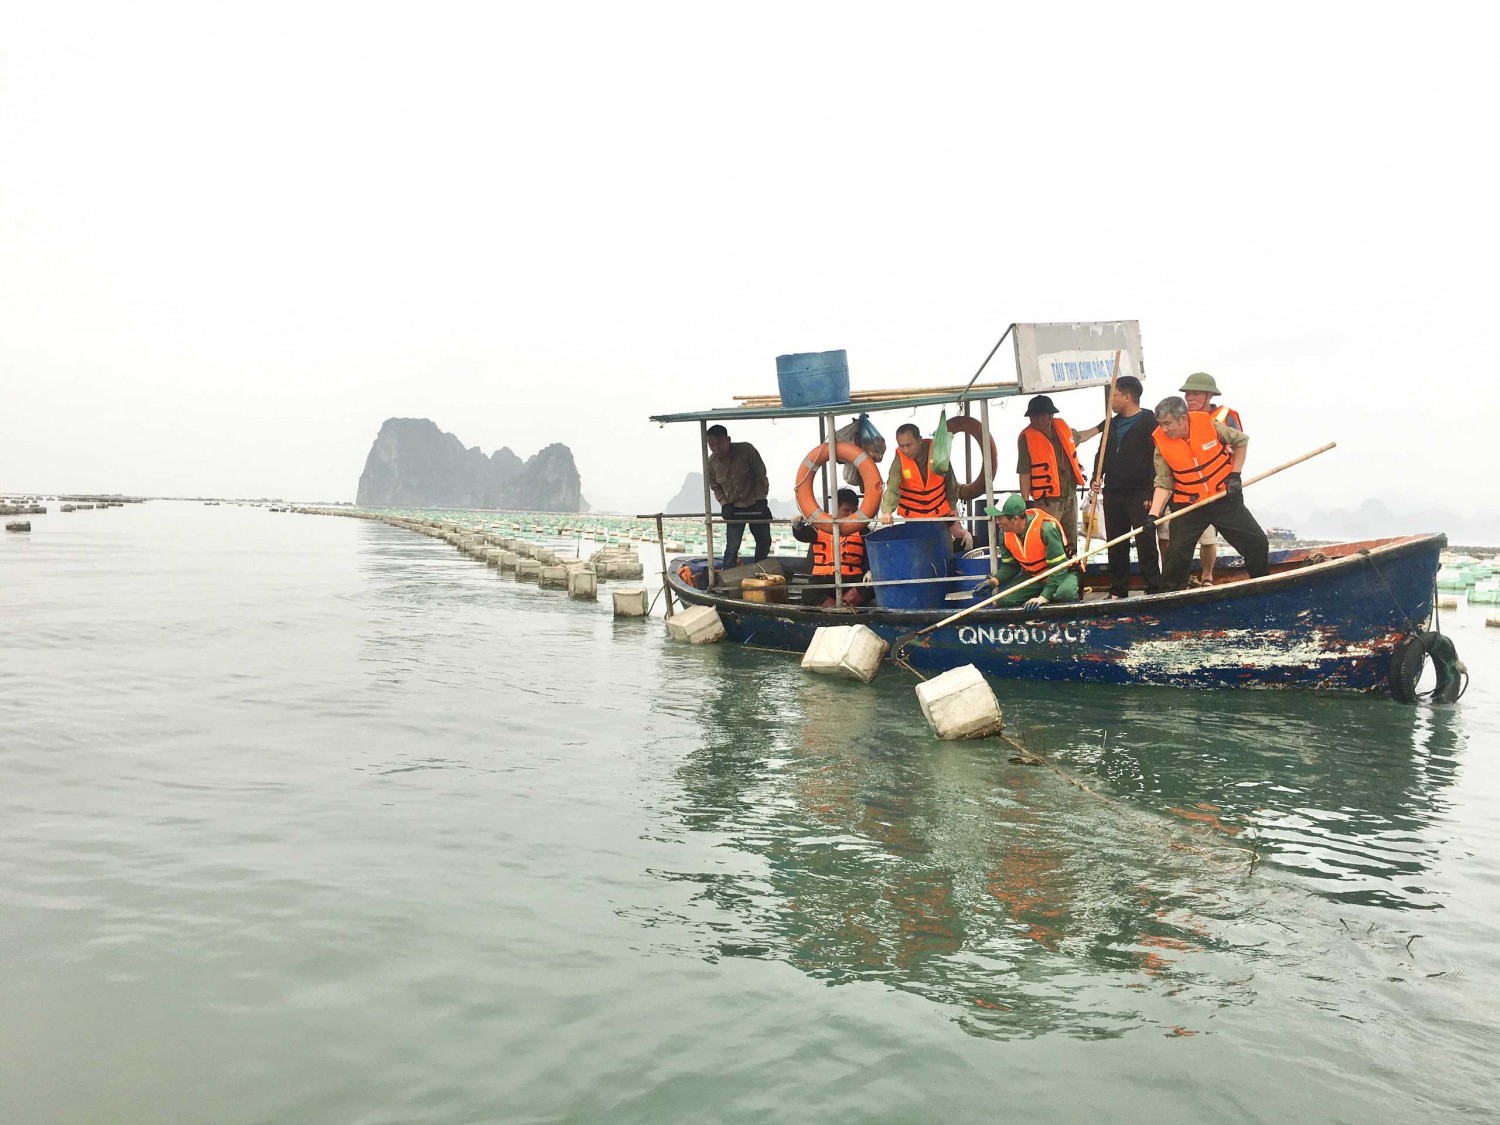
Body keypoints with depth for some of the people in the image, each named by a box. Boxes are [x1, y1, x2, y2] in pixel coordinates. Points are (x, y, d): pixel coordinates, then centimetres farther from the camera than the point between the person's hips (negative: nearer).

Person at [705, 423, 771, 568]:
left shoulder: (746, 450, -21)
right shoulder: (711, 463, -13)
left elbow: (761, 474, -11)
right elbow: (715, 487, 4)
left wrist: (761, 499, -15)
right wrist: (725, 504, -10)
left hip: (755, 505, 0)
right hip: (734, 509, 0)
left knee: (764, 542, 13)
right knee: (732, 548, -8)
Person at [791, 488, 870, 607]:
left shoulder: (861, 531, 12)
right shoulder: (820, 527, 12)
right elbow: (802, 535, -3)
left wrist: (869, 571, -15)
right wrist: (797, 526, -28)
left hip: (852, 580, 1)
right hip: (823, 580, -1)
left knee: (869, 586, -33)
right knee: (809, 595, -32)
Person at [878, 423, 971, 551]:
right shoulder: (900, 459, -18)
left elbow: (950, 481, 1)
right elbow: (892, 489, -29)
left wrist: (953, 506, 9)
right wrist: (887, 511, -46)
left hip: (940, 512, 1)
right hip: (913, 517, -1)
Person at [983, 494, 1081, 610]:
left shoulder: (1046, 528, -31)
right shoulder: (1004, 533, -10)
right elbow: (1009, 566, 1)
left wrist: (1044, 597, -35)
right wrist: (995, 581, -19)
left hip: (1062, 574, -5)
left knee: (1065, 593, -38)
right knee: (1003, 600, -16)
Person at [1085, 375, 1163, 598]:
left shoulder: (1149, 422, -8)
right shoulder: (1112, 425, 15)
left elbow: (1158, 459, -13)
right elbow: (1102, 454, 22)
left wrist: (1152, 494, -17)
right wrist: (1097, 478, 4)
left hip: (1140, 496, -7)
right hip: (1112, 495, 7)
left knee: (1146, 545, -7)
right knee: (1116, 546, 10)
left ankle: (1154, 590, -1)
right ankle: (1117, 592, 18)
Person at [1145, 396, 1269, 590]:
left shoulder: (1208, 424, -14)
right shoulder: (1161, 443, -12)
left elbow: (1241, 441, 4)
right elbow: (1163, 484, -8)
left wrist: (1234, 475, -2)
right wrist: (1154, 514, -20)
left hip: (1225, 498, 0)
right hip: (1189, 506, 0)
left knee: (1257, 544, 3)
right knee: (1176, 554, -8)